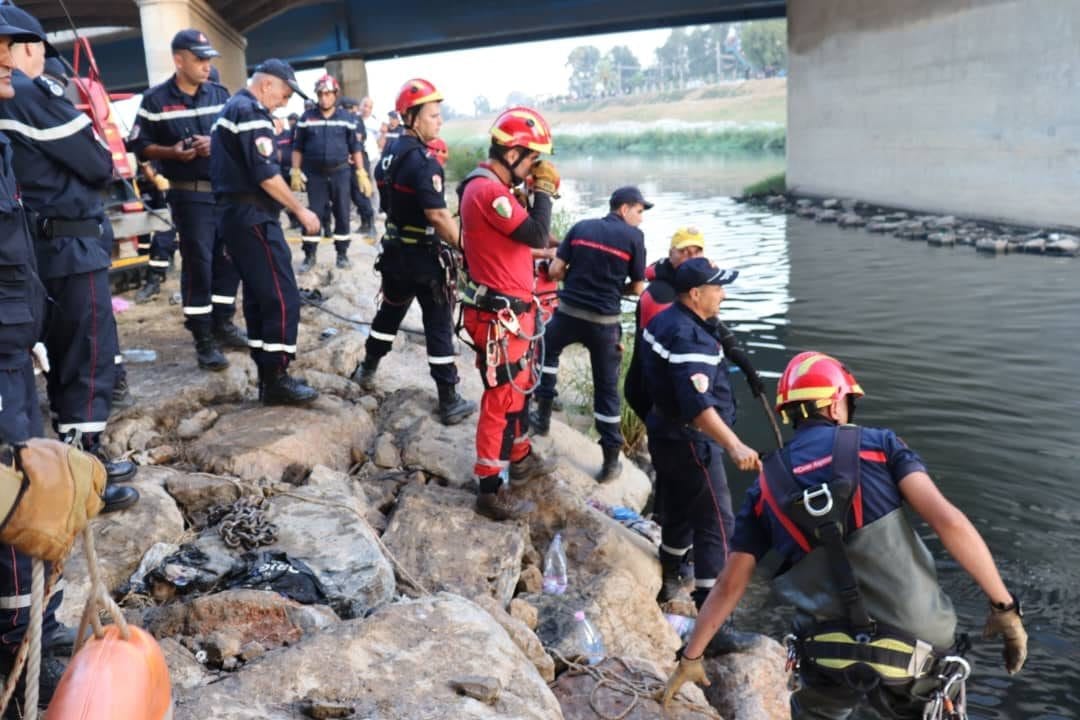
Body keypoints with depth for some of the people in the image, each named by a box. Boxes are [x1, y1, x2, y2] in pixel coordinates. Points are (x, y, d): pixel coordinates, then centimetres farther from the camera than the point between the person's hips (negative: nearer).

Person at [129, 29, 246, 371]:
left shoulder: (220, 94, 8)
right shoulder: (156, 99, -4)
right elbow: (139, 145, 0)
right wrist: (173, 152, -16)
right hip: (190, 194, -5)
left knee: (229, 259, 10)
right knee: (198, 264, -4)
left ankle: (223, 323, 25)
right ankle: (203, 339, 2)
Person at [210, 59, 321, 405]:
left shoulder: (231, 108, 21)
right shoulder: (251, 111, -12)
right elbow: (265, 174, -20)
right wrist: (300, 210, -11)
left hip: (235, 214, 11)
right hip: (253, 217, -11)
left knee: (258, 297, 12)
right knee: (282, 298, -9)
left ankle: (267, 377, 16)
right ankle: (276, 380, -6)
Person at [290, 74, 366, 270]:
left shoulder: (347, 118, 2)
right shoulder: (306, 118, 2)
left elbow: (355, 148, 5)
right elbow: (297, 148, 6)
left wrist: (361, 173, 0)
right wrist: (295, 172, 0)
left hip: (340, 172, 0)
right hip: (315, 174, 0)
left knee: (342, 214, 4)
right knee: (313, 213, 1)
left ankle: (342, 253, 15)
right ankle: (309, 255, 8)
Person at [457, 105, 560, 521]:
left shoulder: (490, 187, 12)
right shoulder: (488, 191, -22)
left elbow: (523, 239, 15)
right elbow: (537, 235, -24)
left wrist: (541, 190, 8)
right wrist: (543, 187, -13)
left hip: (509, 311, 11)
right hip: (499, 317, -11)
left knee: (518, 389, 24)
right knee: (502, 399, -2)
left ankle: (521, 459, 42)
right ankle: (492, 491, 9)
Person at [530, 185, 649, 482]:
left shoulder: (580, 227, 7)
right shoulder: (633, 236, -2)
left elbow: (554, 271, 3)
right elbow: (638, 288, 1)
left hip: (568, 311, 2)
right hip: (605, 321, -2)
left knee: (547, 352, 32)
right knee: (607, 388, 7)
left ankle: (543, 416, 31)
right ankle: (611, 461, 11)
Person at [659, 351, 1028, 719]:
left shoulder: (766, 488, 8)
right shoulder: (878, 444, 2)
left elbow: (729, 585, 10)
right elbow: (947, 520, -11)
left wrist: (690, 657, 20)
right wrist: (1005, 605, -4)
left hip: (831, 662, 2)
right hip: (913, 653, -1)